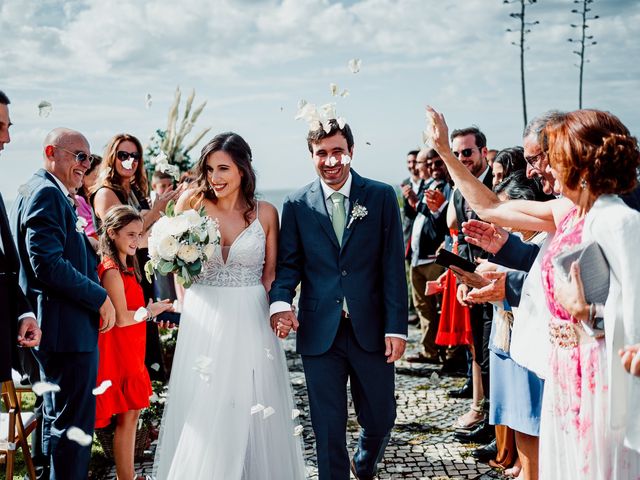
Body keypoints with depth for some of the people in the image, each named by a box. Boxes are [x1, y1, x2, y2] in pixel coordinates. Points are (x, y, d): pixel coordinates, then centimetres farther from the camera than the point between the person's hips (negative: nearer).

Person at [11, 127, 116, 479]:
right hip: (69, 330, -11)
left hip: (57, 329, 11)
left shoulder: (48, 193, 19)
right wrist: (100, 298, -16)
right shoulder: (47, 193, -14)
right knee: (74, 426, -5)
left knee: (58, 421, 19)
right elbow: (48, 264, -24)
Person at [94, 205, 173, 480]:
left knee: (131, 413, 12)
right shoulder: (111, 271, -16)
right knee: (128, 414, -3)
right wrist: (151, 311, -8)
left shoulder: (127, 268, 12)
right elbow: (121, 318, -19)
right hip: (117, 352, -9)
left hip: (131, 351, 9)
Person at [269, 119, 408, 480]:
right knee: (328, 428, 7)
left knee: (380, 419, 14)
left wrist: (396, 327, -8)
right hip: (319, 332, 0)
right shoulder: (296, 205, 3)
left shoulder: (382, 196, 0)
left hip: (371, 329, 0)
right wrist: (281, 302, -19)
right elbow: (289, 264, 2)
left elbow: (394, 267, -3)